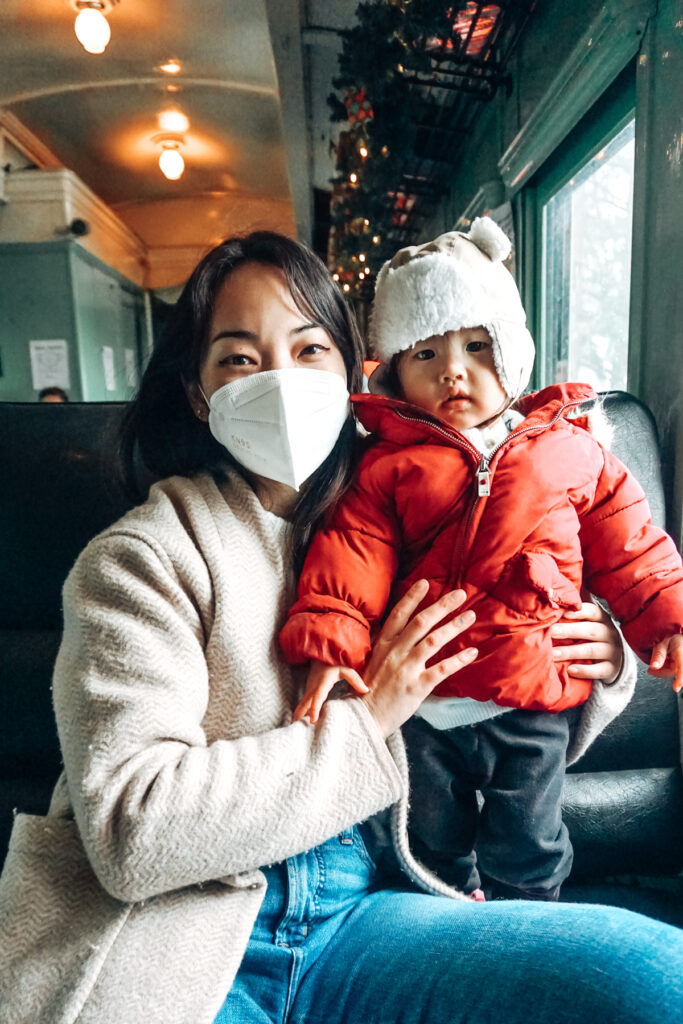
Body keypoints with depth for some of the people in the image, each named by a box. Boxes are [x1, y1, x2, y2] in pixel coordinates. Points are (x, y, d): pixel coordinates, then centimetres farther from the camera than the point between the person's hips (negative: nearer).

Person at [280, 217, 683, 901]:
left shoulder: (569, 451, 2)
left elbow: (627, 548, 7)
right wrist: (328, 644, -22)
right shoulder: (387, 466, -4)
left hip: (532, 700, 0)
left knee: (524, 854, 17)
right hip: (422, 700, 1)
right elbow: (351, 555, -12)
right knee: (434, 846, 22)